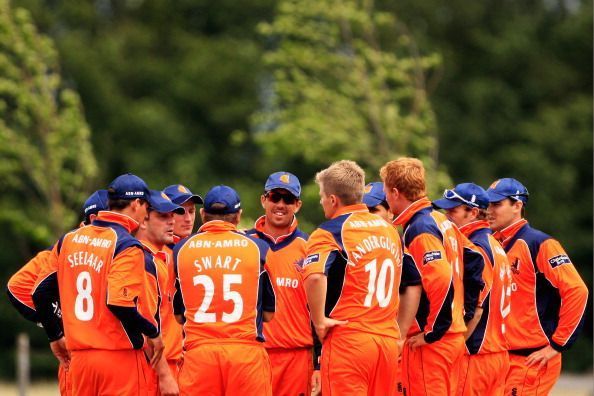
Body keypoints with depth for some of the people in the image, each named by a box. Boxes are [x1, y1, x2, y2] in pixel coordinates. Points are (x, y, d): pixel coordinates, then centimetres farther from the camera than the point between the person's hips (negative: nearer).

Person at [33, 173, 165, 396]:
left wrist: (55, 336, 24)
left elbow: (40, 293, 11)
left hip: (79, 358, 6)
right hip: (119, 357, -6)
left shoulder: (69, 240, 10)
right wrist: (153, 332, -7)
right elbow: (120, 302, -22)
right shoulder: (127, 246, -11)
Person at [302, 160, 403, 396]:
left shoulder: (330, 232, -8)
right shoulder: (390, 231, 15)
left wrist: (319, 321, -15)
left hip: (347, 339, -6)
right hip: (389, 339, 6)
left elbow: (314, 277, -26)